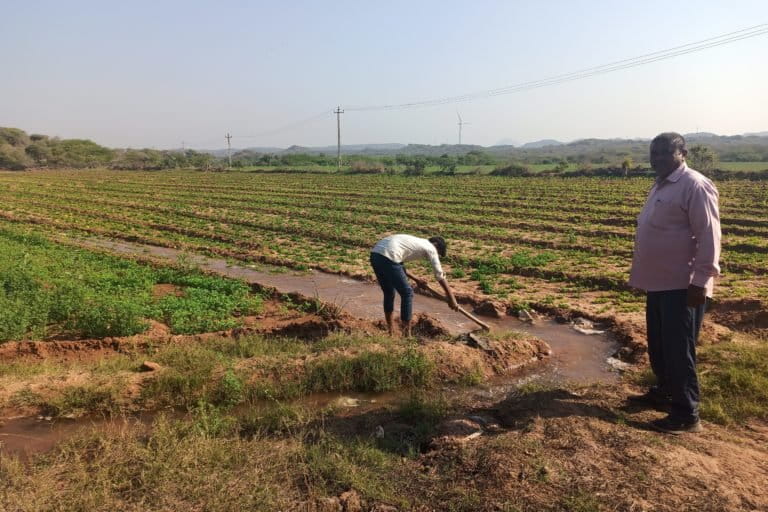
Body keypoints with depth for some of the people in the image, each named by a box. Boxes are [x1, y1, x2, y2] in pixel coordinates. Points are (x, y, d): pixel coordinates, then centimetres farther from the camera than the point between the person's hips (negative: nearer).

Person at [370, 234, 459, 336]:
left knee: (388, 293, 24)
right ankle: (406, 335, 12)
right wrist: (452, 298, 17)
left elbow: (399, 266, 36)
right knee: (407, 293, 6)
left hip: (375, 254, 9)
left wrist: (416, 279, 42)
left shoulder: (416, 243, 32)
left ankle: (390, 331, 34)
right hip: (387, 258, -9)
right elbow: (440, 275, 10)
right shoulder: (430, 248, 9)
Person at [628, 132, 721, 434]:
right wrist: (644, 274, 20)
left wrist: (701, 281, -22)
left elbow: (709, 236, -20)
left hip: (682, 286, -9)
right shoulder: (660, 186, 13)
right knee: (658, 346, 19)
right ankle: (664, 392, 35)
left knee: (678, 350, -4)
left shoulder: (695, 186, -16)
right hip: (659, 282, 9)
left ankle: (687, 415, 6)